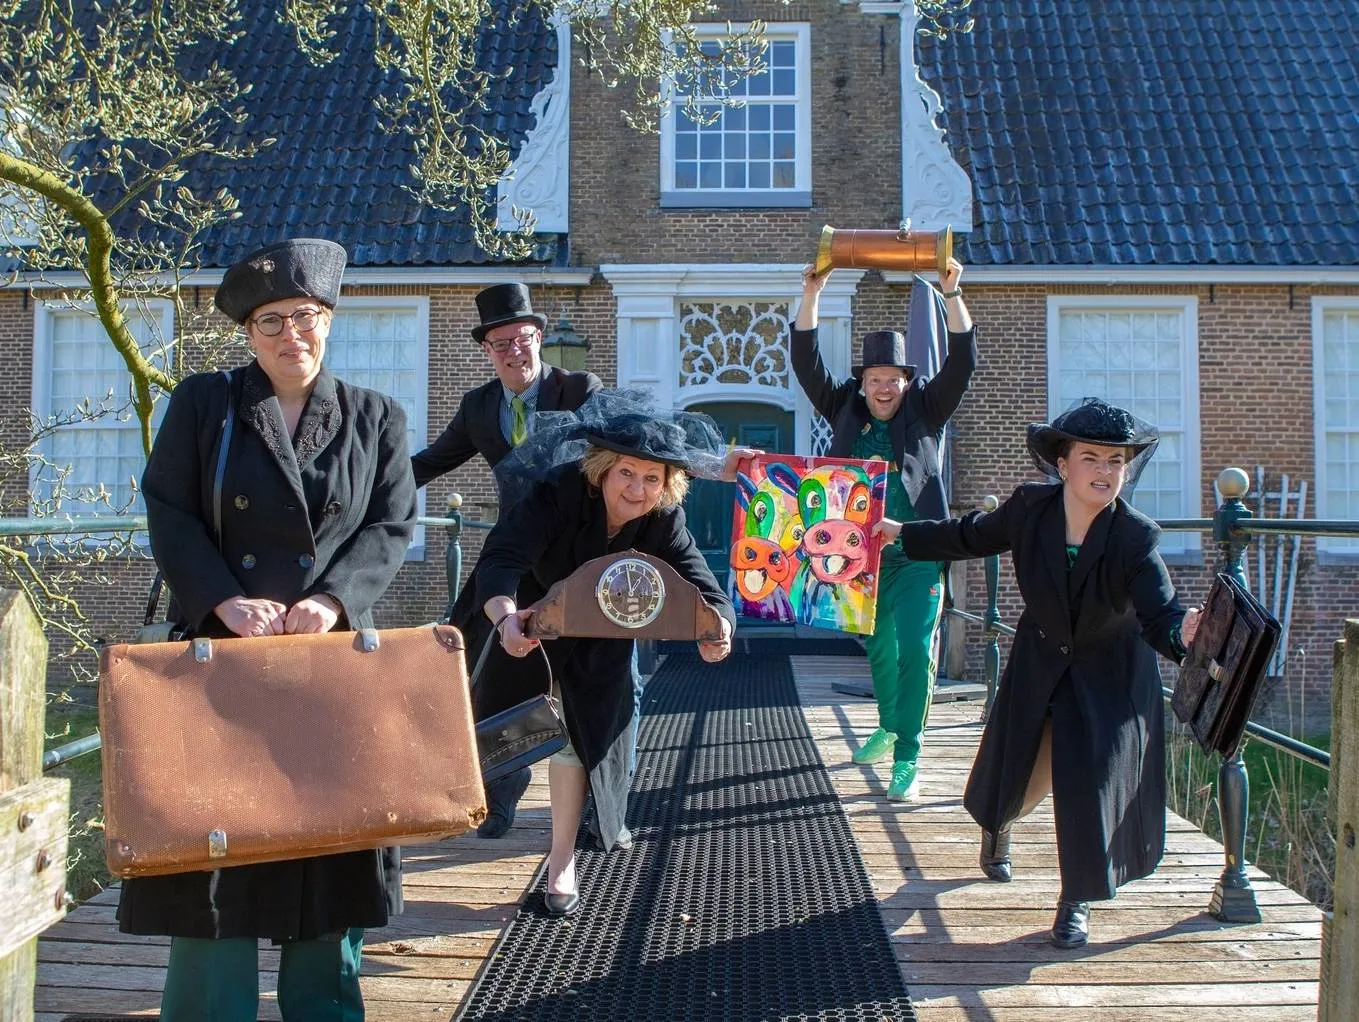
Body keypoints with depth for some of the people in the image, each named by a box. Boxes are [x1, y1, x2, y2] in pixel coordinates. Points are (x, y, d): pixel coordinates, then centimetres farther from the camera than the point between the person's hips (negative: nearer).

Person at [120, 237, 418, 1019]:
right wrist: (225, 602, -17)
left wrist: (334, 600, -16)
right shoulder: (202, 405, 5)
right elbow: (170, 515, -2)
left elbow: (393, 525, 1)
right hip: (222, 656, -1)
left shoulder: (376, 418, 9)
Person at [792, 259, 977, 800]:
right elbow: (806, 362, -2)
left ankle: (907, 757, -8)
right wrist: (812, 294, -10)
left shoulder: (925, 411, 1)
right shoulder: (844, 410, 5)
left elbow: (962, 361, -9)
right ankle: (889, 726, 42)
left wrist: (952, 294, -18)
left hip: (919, 554, -3)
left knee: (914, 649, -13)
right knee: (879, 649, 18)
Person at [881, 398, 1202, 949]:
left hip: (1110, 680, -2)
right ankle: (997, 829, 57)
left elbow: (1159, 618, -36)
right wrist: (899, 532, 8)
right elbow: (969, 536, 0)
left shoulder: (1135, 537, -27)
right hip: (1039, 664, 3)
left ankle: (1077, 901, 19)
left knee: (1091, 783, -8)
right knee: (1017, 772, 18)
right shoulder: (1031, 508, -20)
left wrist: (1183, 635, -60)